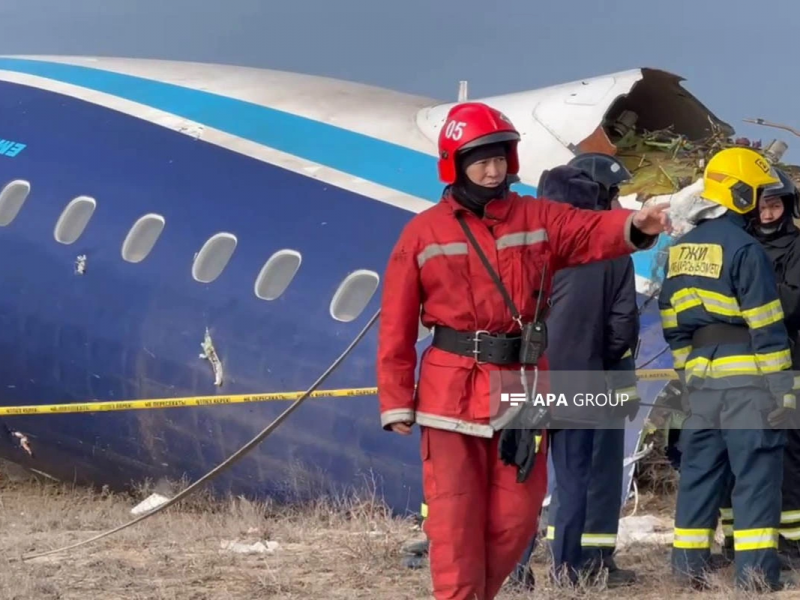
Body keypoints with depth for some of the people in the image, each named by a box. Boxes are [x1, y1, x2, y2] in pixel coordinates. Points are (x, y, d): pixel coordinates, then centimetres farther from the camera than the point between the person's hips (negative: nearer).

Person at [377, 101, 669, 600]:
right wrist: (397, 402, -6)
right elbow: (397, 326, -1)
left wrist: (635, 225, -36)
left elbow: (594, 231, -13)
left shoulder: (538, 219, 5)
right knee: (455, 520, -2)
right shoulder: (423, 233, -1)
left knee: (517, 516, 9)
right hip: (453, 391, -3)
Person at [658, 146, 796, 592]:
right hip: (746, 381, -7)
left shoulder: (682, 250, 12)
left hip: (702, 381, 7)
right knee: (756, 478, -4)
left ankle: (688, 569, 14)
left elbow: (673, 324, 15)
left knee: (700, 474, 12)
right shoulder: (744, 249, -12)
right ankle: (757, 575, -7)